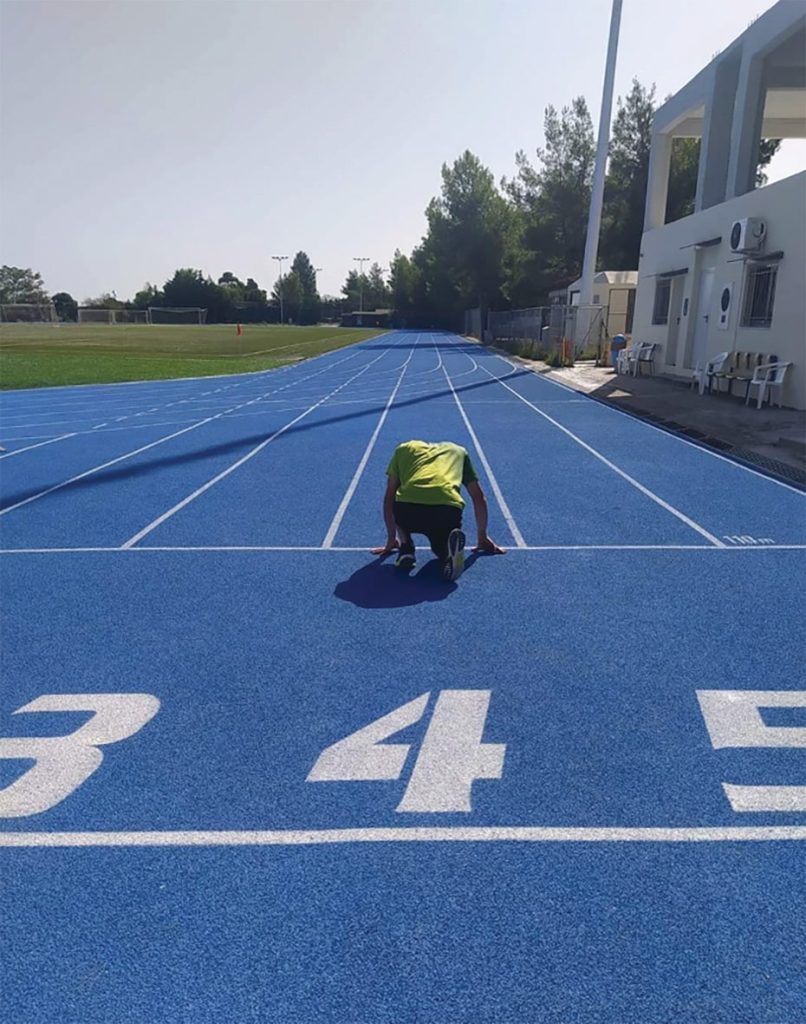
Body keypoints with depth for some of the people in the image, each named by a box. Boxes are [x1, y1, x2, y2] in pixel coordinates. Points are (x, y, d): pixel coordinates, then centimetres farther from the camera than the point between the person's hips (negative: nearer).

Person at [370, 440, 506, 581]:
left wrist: (391, 538, 46)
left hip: (407, 508, 1)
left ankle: (406, 550, 16)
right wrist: (483, 537, 48)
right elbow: (479, 497, 38)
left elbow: (389, 497, 36)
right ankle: (452, 543, -6)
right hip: (447, 510, 0)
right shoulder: (459, 450, 35)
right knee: (445, 551, 30)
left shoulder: (404, 448, 34)